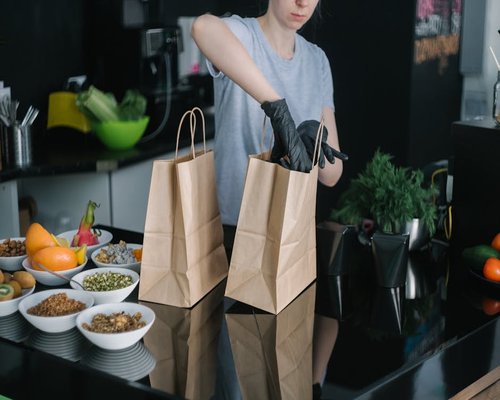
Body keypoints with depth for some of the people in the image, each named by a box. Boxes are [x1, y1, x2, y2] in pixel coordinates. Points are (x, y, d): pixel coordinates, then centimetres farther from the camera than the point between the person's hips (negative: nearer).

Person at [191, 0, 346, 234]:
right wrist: (279, 112, -42)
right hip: (231, 226, -4)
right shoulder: (238, 35, -12)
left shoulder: (318, 61, 3)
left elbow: (332, 175, -1)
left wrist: (315, 142, -22)